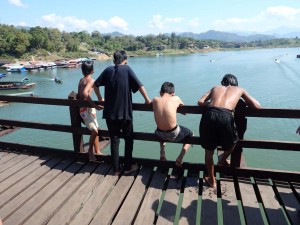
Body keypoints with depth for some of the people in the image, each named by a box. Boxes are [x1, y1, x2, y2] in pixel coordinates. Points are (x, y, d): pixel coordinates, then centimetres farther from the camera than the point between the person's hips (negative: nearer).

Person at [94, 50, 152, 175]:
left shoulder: (108, 70, 6)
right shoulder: (127, 69, -2)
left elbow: (95, 84, 8)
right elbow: (139, 85, -9)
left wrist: (99, 98, 20)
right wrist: (147, 99, 2)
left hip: (110, 113, 3)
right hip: (125, 112, -2)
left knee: (114, 140, 12)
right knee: (128, 140, 14)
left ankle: (116, 169, 20)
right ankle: (128, 167, 21)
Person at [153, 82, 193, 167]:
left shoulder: (155, 100, -5)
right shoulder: (176, 99, -9)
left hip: (160, 134, 3)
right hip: (174, 135, -3)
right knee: (190, 134, 27)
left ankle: (162, 154, 32)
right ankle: (180, 158, 14)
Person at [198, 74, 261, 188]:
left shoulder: (215, 88, 32)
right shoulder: (240, 90, 29)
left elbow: (200, 102, 21)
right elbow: (257, 106, 25)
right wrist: (245, 103, 42)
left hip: (209, 115, 3)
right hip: (225, 117, -2)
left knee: (209, 151, 22)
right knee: (232, 143, 33)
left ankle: (212, 180, 36)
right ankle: (222, 161, 53)